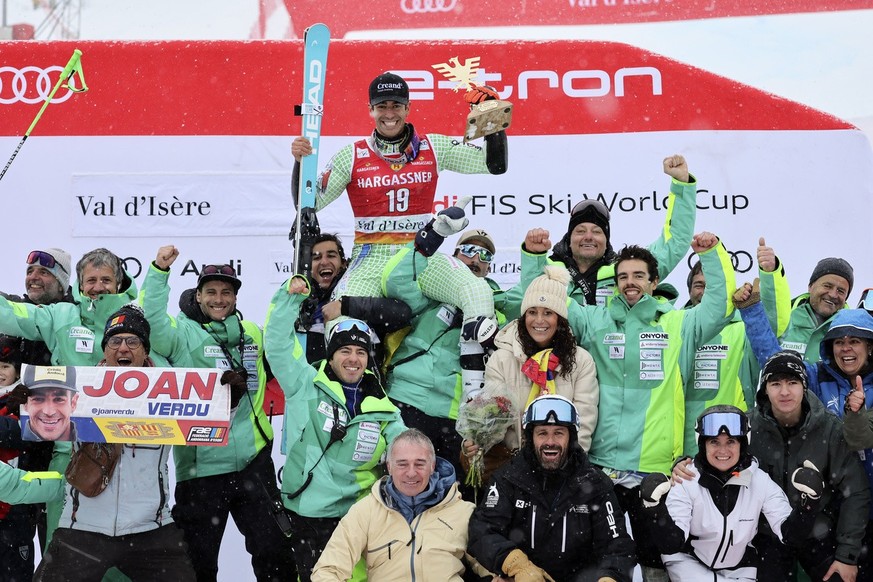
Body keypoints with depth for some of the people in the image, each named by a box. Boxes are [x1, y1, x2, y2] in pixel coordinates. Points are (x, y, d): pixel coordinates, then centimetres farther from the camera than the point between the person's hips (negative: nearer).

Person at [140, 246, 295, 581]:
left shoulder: (252, 334, 13)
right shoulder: (183, 333, -1)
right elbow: (153, 321, -19)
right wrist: (159, 271, -29)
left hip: (253, 463, 3)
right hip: (201, 467, -3)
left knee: (275, 553, 7)